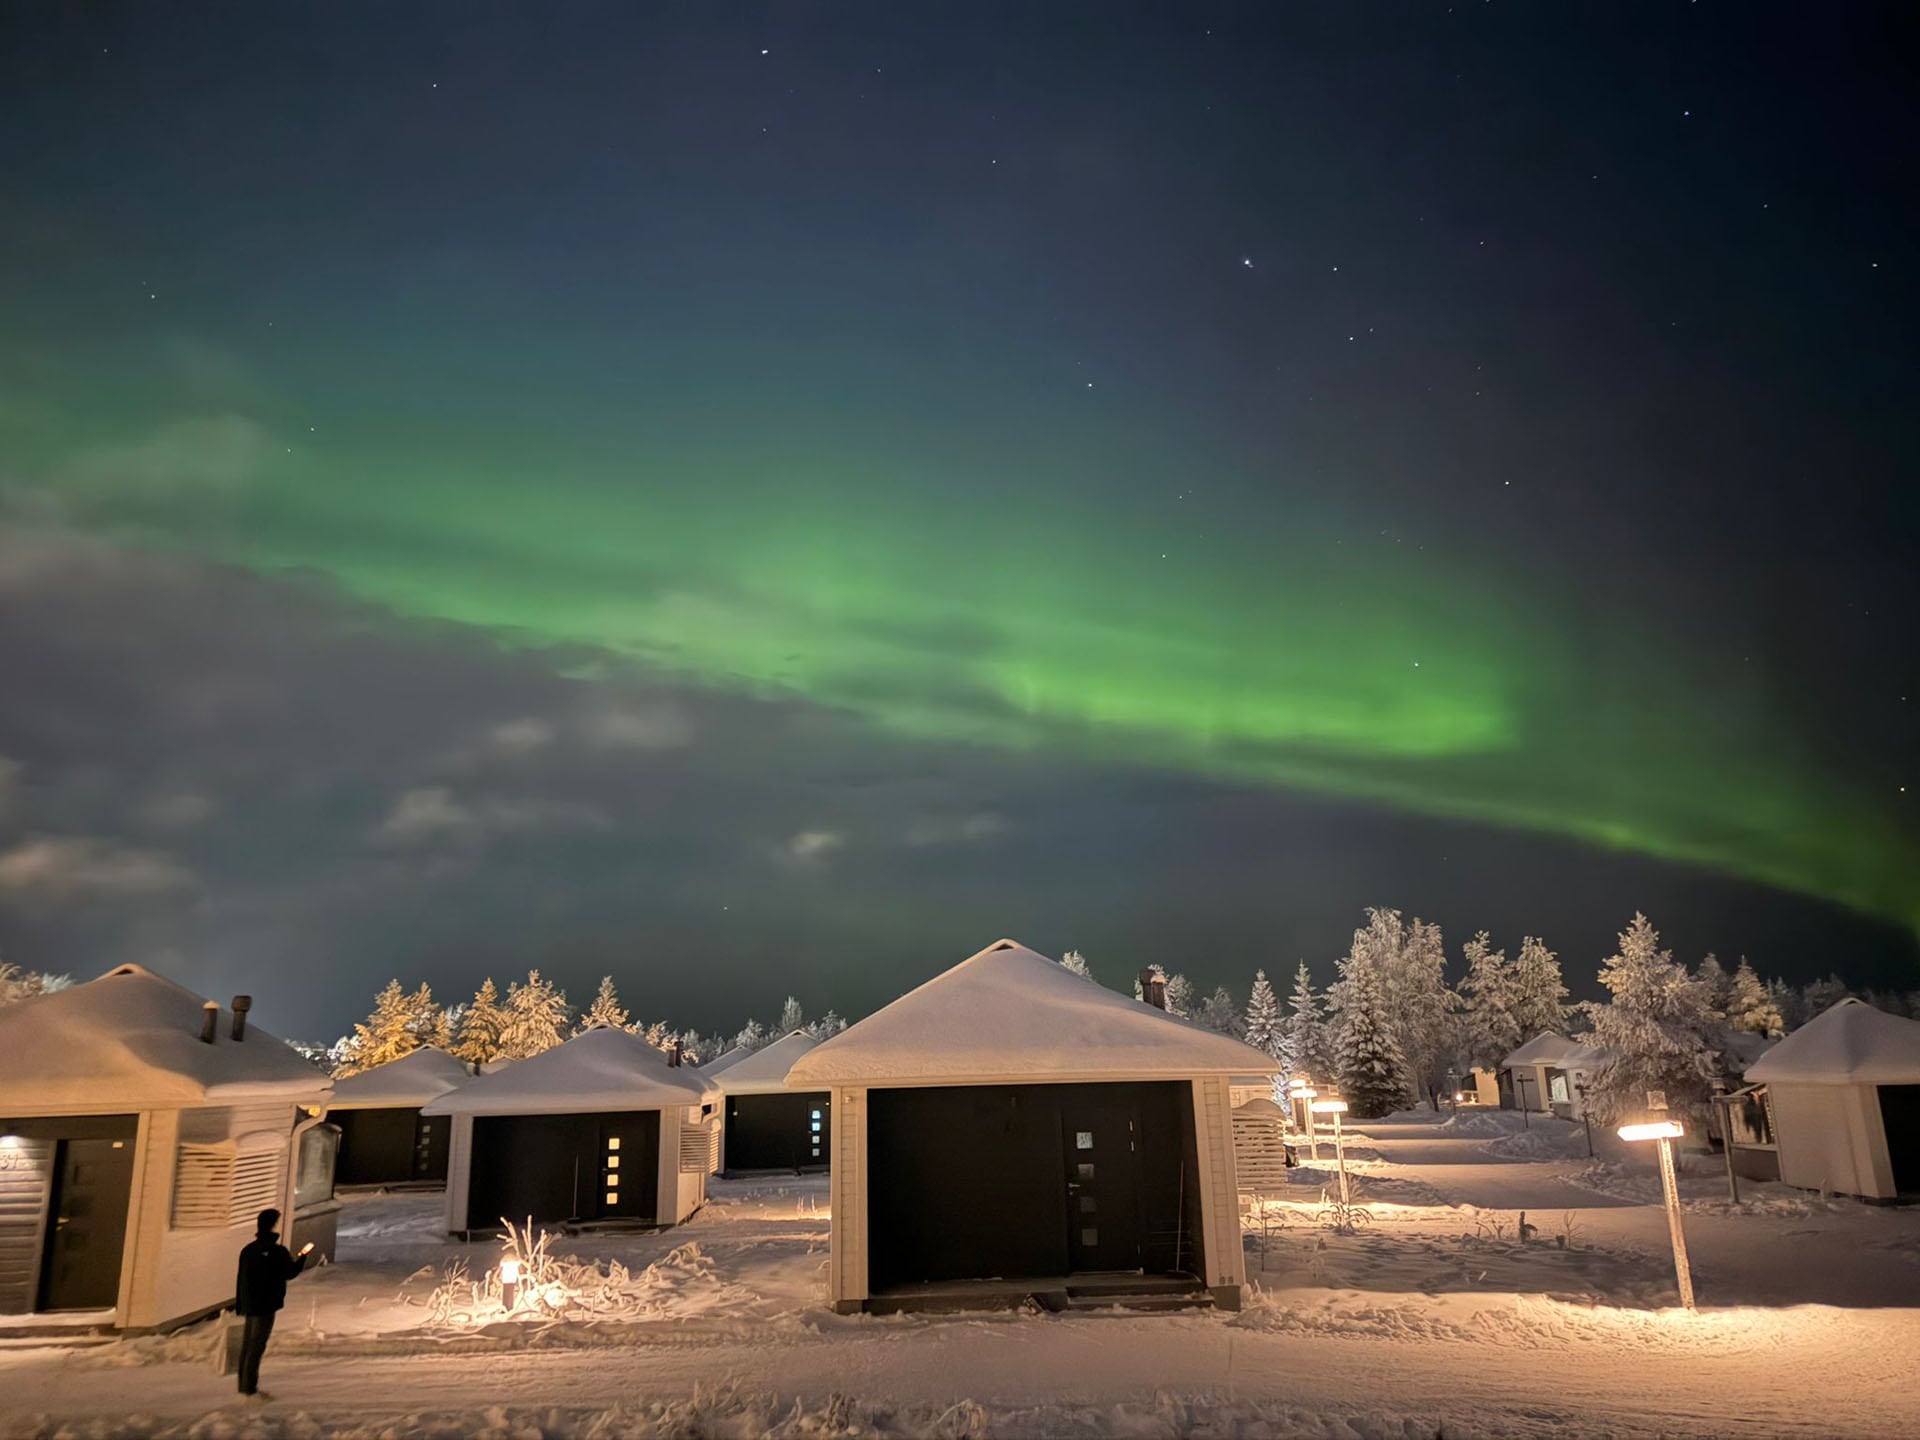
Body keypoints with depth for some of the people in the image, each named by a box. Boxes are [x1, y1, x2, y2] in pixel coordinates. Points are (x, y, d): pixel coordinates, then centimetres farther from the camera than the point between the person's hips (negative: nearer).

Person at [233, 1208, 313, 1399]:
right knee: (257, 1345, -4)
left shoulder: (248, 1249, 5)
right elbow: (290, 1272, -6)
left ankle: (244, 1385, 20)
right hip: (266, 1306, -7)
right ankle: (250, 1388, -3)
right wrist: (303, 1255, 9)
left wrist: (239, 1305, 18)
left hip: (249, 1305, 7)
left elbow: (240, 1278, 11)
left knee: (247, 1344, 14)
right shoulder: (277, 1251, -16)